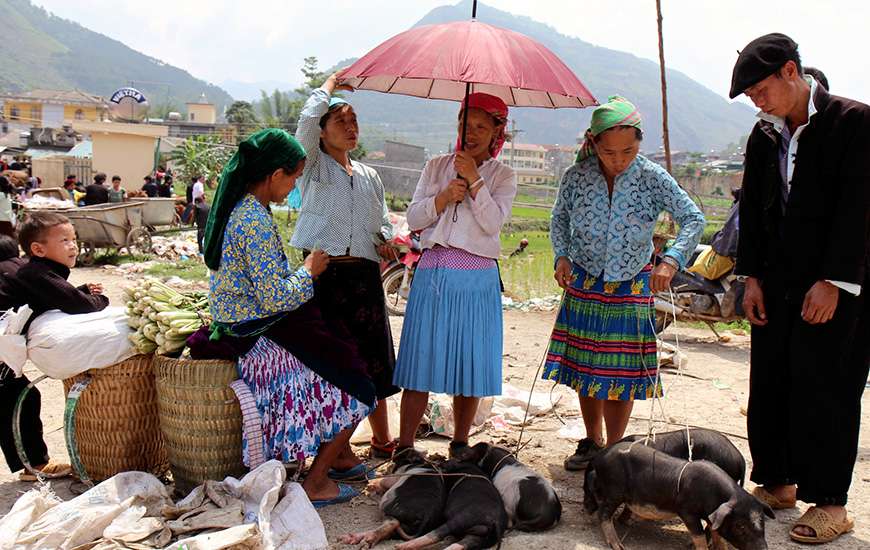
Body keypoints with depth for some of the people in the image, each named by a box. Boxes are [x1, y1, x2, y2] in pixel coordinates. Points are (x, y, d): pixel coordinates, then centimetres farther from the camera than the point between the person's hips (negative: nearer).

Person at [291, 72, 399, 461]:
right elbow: (308, 118, -11)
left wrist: (386, 241, 2)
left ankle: (382, 439, 22)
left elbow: (383, 222, 25)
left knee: (372, 355, 8)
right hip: (324, 272, -5)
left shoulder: (369, 177, 20)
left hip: (364, 273, 5)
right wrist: (330, 85, 5)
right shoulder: (314, 166, 5)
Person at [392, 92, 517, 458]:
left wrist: (474, 180, -15)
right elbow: (413, 218, 5)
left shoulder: (502, 176, 7)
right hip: (433, 273, 1)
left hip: (477, 279, -1)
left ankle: (459, 445, 20)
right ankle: (404, 446, 7)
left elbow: (493, 222, -9)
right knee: (421, 359, -1)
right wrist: (444, 197, -10)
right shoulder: (436, 167, 12)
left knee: (470, 362, 4)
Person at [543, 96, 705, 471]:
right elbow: (559, 219, 6)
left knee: (621, 371, 2)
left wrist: (671, 260, -25)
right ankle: (592, 442, 29)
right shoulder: (577, 176, -8)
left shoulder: (653, 178, -13)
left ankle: (613, 450, 18)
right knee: (584, 367, 11)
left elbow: (694, 219, -11)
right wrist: (562, 256, -10)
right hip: (583, 285, 2)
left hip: (631, 287, -2)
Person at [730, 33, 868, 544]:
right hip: (777, 284, 6)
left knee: (826, 389, -3)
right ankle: (777, 483, 22)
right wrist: (753, 277, 7)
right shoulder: (764, 135, 10)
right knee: (769, 385, 8)